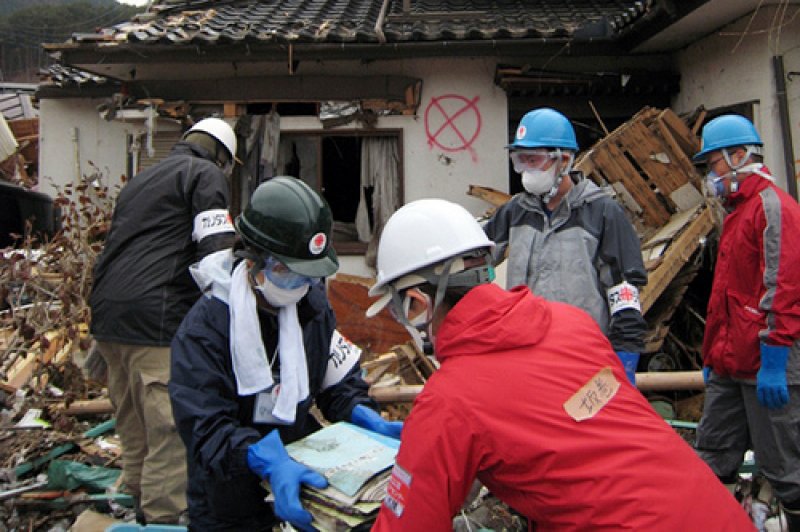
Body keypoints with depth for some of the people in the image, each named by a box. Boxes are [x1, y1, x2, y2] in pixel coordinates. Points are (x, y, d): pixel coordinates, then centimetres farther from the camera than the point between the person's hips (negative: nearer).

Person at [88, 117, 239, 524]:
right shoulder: (206, 173, 2)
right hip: (156, 318, -9)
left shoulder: (141, 179, 27)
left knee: (133, 424, 19)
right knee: (172, 429, -5)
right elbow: (217, 250, -12)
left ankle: (142, 508, 33)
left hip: (106, 312, 9)